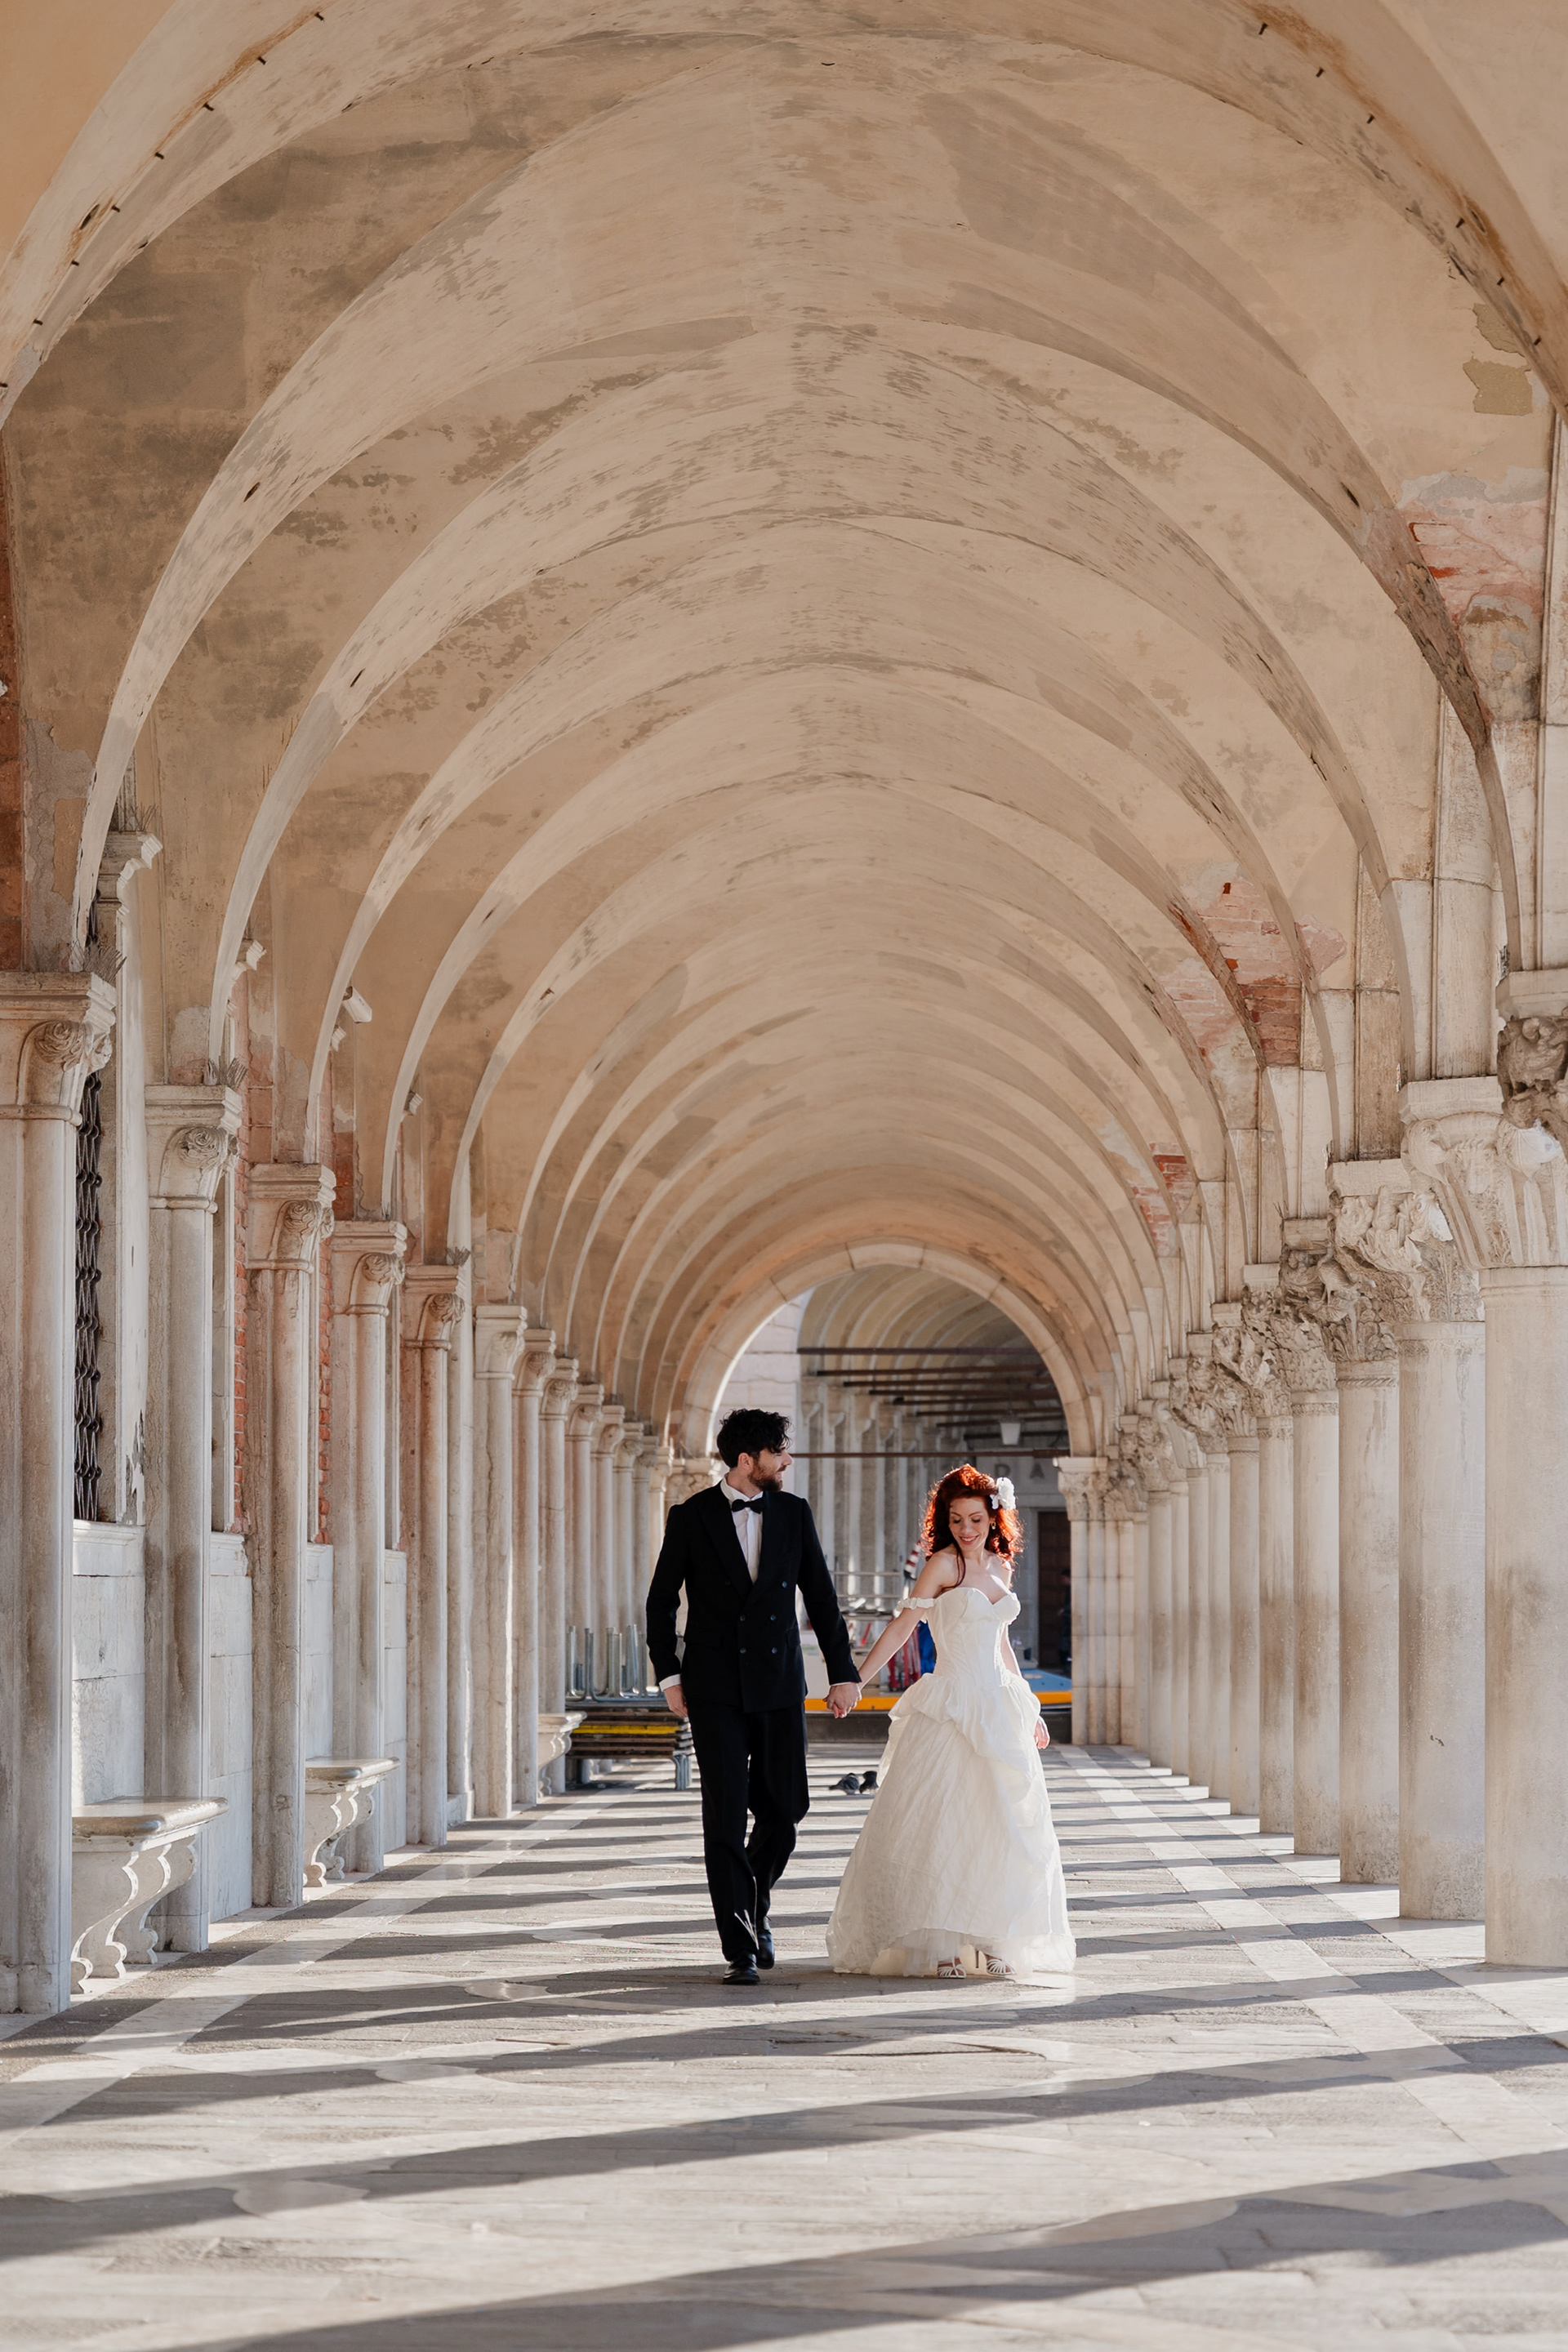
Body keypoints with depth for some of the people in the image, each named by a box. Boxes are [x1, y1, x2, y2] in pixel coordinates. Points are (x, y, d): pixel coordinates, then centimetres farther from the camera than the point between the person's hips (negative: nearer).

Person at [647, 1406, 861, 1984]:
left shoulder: (794, 1513, 6)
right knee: (726, 1817, -6)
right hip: (715, 1689, -3)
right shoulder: (691, 1518, -2)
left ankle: (753, 1905, 32)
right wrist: (669, 1674, -1)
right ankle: (741, 1948, -4)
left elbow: (821, 1597, 10)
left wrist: (844, 1671, 7)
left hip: (779, 1686, 3)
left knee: (783, 1810, 5)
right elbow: (661, 1601, 5)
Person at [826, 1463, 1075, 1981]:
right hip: (951, 1708, -6)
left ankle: (987, 1942, 11)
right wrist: (854, 1680, -20)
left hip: (998, 1706, 6)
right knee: (939, 1821, -8)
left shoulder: (1000, 1567, 13)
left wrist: (1029, 1708, 26)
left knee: (1000, 1823, 5)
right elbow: (902, 1626, -10)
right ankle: (934, 1943, -5)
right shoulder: (943, 1563, -5)